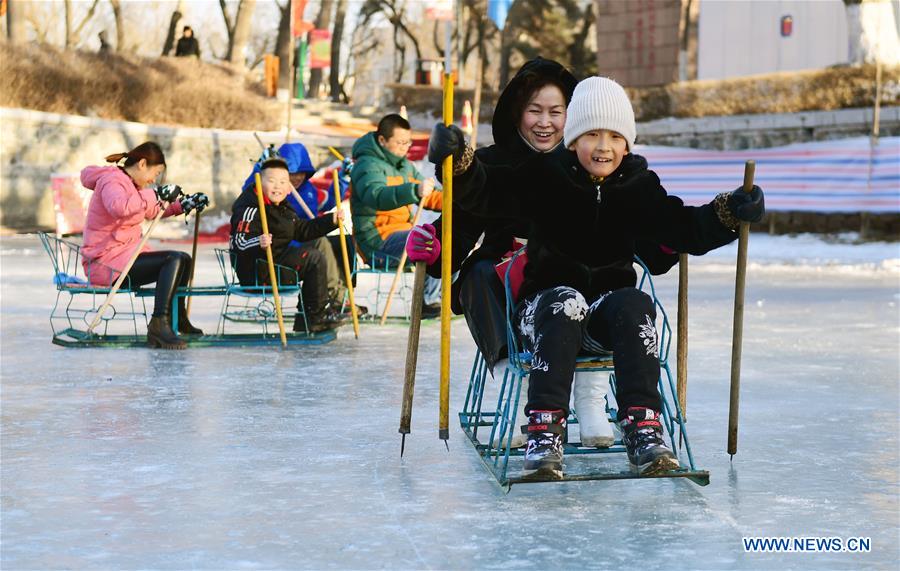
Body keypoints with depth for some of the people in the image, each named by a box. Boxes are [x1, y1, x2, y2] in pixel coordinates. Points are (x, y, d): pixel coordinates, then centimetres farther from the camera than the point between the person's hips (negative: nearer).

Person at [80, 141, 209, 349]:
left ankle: (177, 320, 31)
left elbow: (152, 210, 33)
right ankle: (159, 323, -34)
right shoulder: (112, 181, -14)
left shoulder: (131, 184, 17)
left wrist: (184, 204, 20)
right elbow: (119, 207, -38)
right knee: (174, 260, -25)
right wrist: (155, 195, -33)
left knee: (184, 260, 17)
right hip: (106, 262, -11)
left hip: (125, 254, 11)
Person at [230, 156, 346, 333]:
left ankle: (305, 320, 20)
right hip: (255, 273, -11)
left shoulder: (282, 207, 14)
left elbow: (302, 230, 21)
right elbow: (239, 241, -27)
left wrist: (331, 220, 16)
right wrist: (258, 243, -48)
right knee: (313, 257, -15)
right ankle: (318, 314, -6)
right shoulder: (250, 208, -17)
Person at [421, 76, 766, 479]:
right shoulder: (544, 177, -5)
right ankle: (545, 429, -41)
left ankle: (642, 427, -35)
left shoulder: (639, 186, 3)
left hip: (608, 315, 2)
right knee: (566, 303, -36)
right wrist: (456, 160, -37)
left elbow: (685, 230, -6)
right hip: (544, 306, -2)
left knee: (634, 304, -30)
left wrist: (729, 212, -25)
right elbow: (484, 192, -16)